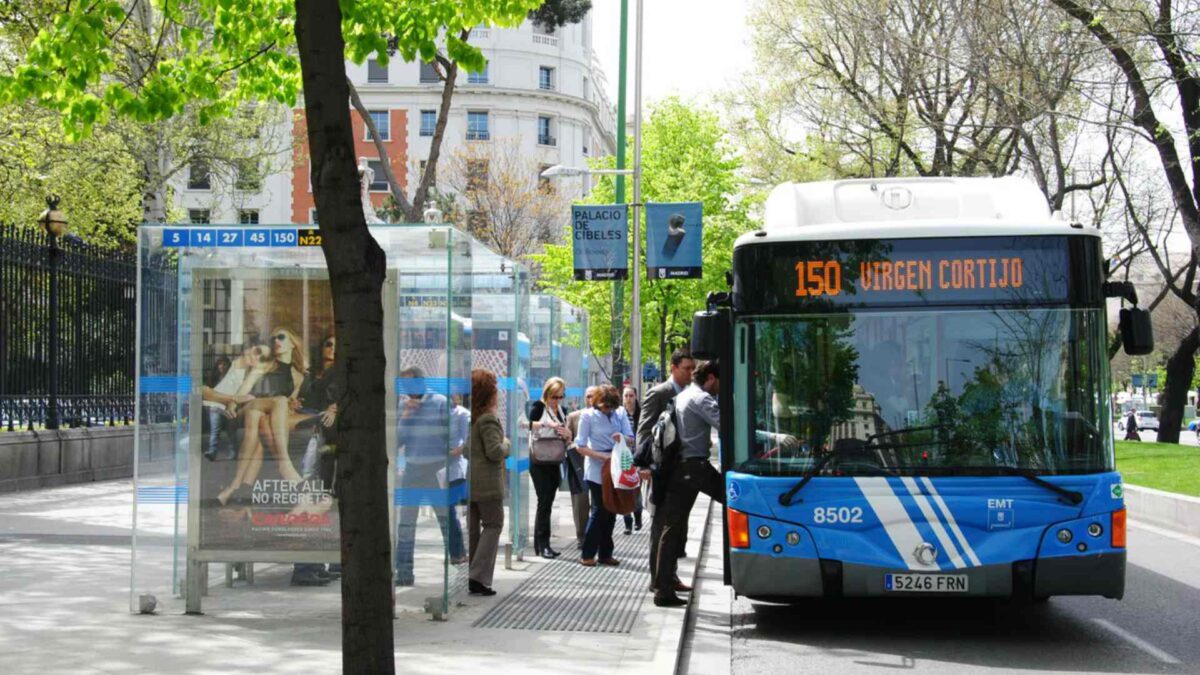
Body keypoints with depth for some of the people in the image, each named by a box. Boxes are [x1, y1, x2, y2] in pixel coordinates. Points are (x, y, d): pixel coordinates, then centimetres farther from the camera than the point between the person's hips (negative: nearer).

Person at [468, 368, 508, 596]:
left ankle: (467, 577, 15)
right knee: (493, 525, 2)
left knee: (472, 528, 13)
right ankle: (479, 577, -7)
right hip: (487, 483, -8)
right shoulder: (488, 419, -15)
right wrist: (506, 445, -1)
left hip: (467, 481, 8)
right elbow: (494, 451, -21)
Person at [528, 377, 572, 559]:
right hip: (539, 462, -6)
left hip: (555, 462, 6)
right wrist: (546, 424, -27)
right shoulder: (539, 407, -5)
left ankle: (540, 544, 14)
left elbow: (567, 441, 18)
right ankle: (543, 544, -9)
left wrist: (567, 434, -3)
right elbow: (527, 424, -21)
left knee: (547, 502, 9)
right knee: (545, 501, -10)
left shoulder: (562, 411, 13)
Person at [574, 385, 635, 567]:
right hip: (597, 470, -4)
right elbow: (580, 446, -9)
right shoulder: (588, 416, -7)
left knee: (611, 511, 9)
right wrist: (602, 456, -20)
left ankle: (605, 553, 18)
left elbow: (631, 438, 0)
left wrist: (623, 437, -23)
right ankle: (587, 554, 4)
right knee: (599, 511, -5)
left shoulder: (619, 414, 3)